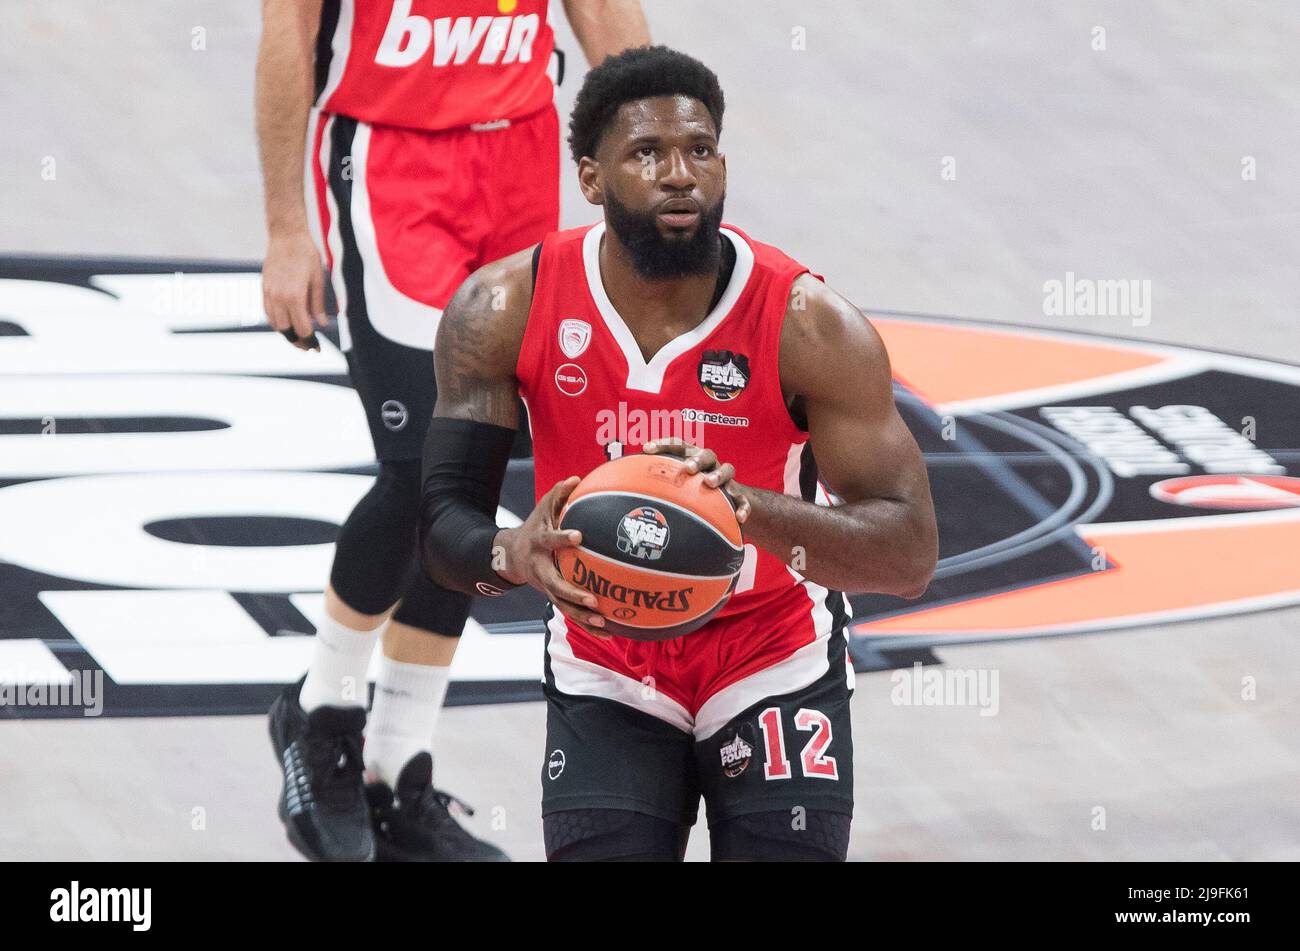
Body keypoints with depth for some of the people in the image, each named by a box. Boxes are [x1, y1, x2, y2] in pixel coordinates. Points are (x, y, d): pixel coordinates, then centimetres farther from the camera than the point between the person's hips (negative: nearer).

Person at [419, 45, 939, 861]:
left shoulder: (808, 324, -21)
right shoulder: (506, 310, -15)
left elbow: (910, 555, -23)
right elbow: (444, 527, -13)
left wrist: (752, 507, -42)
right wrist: (516, 554, -39)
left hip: (773, 667, -1)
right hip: (607, 678, 1)